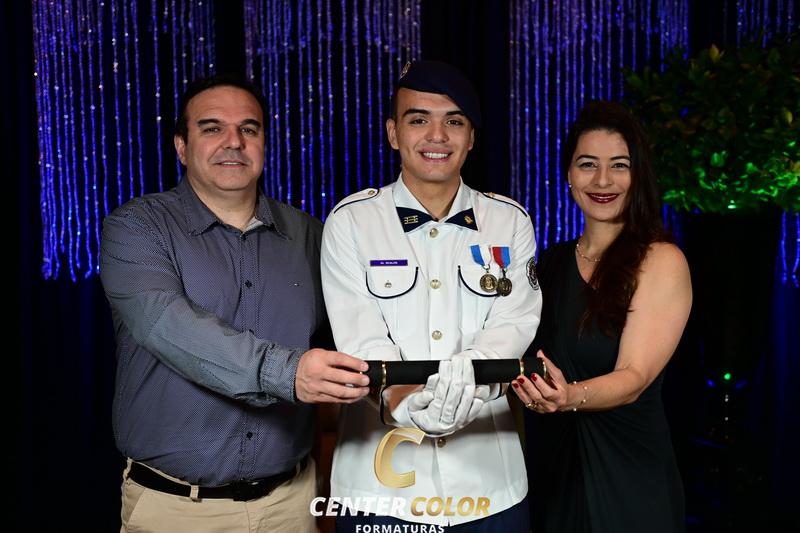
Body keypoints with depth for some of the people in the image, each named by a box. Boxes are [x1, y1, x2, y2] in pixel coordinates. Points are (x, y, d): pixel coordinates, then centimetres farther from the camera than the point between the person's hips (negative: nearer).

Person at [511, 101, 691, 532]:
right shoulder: (551, 262, 4)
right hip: (549, 465, 5)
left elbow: (635, 377, -21)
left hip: (627, 478, -4)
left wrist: (571, 396, -38)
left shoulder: (661, 261, -11)